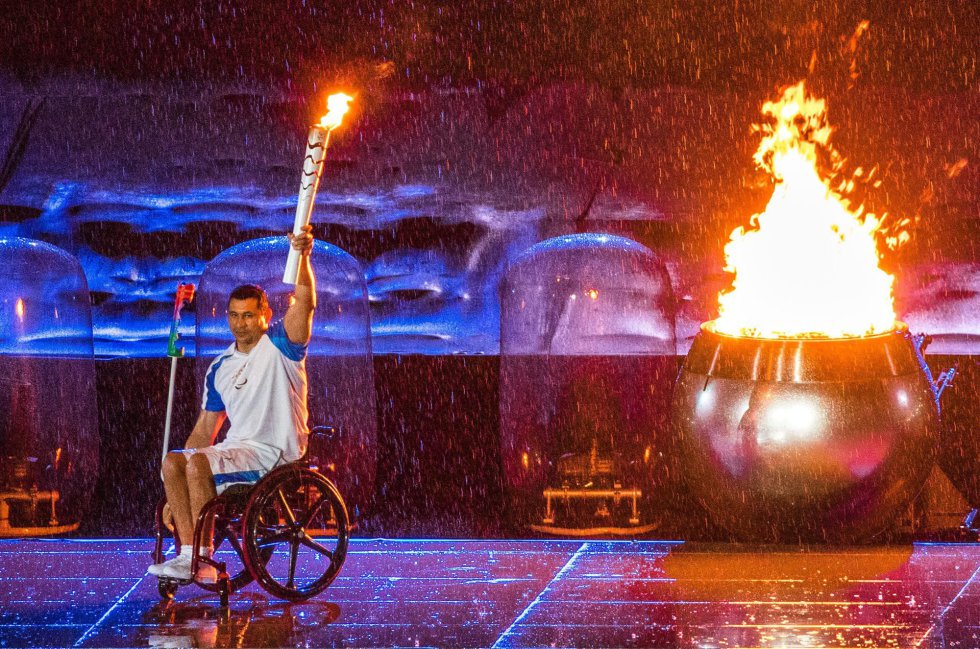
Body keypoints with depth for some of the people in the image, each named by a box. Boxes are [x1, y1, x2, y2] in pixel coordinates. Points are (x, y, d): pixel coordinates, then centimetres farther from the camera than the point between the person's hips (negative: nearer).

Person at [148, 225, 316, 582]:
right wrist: (176, 491, 10)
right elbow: (205, 428, 17)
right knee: (173, 462, -15)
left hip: (276, 452, -7)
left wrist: (302, 256, -42)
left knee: (198, 462, -27)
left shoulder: (280, 344, -2)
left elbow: (305, 302, -22)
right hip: (235, 448, 7)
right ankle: (188, 554, -21)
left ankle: (204, 560, -24)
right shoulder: (220, 368, 15)